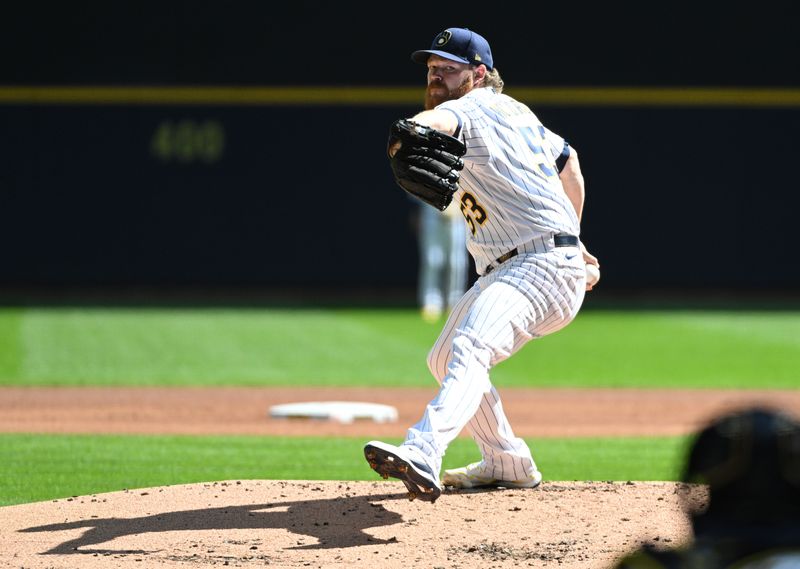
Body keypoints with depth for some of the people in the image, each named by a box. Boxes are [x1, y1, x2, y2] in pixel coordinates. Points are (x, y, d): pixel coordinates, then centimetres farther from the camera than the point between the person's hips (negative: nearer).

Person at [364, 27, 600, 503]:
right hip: (503, 270, 11)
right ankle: (509, 464, 33)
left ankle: (422, 456, -58)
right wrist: (572, 236, 39)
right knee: (445, 359, 25)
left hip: (545, 264, -11)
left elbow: (441, 119, -36)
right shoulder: (517, 112, 18)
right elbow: (569, 159, 31)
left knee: (468, 350, -35)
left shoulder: (477, 109, -11)